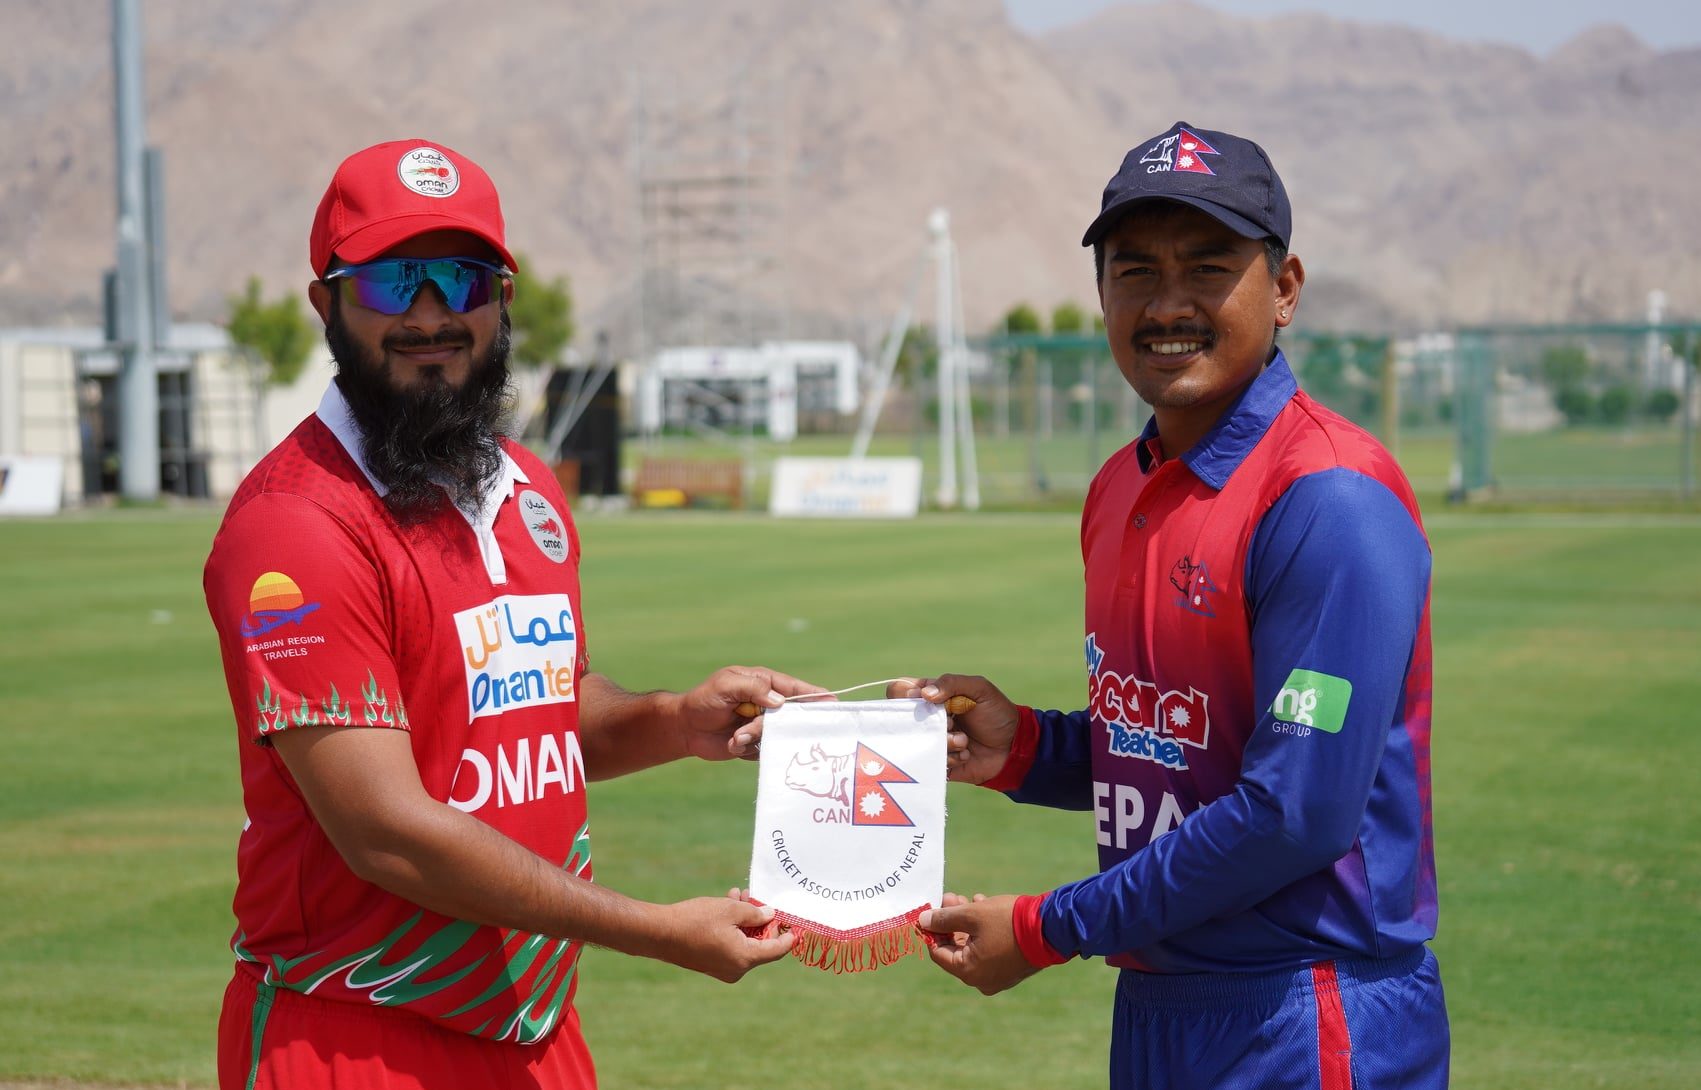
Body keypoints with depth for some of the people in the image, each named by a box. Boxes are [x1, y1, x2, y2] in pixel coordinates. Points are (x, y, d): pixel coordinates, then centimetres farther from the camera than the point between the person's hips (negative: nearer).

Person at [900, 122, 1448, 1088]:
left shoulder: (1333, 500, -17)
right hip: (1152, 1009, 8)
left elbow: (1300, 810, -22)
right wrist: (1023, 747, 0)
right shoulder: (1121, 491, 9)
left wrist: (1047, 929, -16)